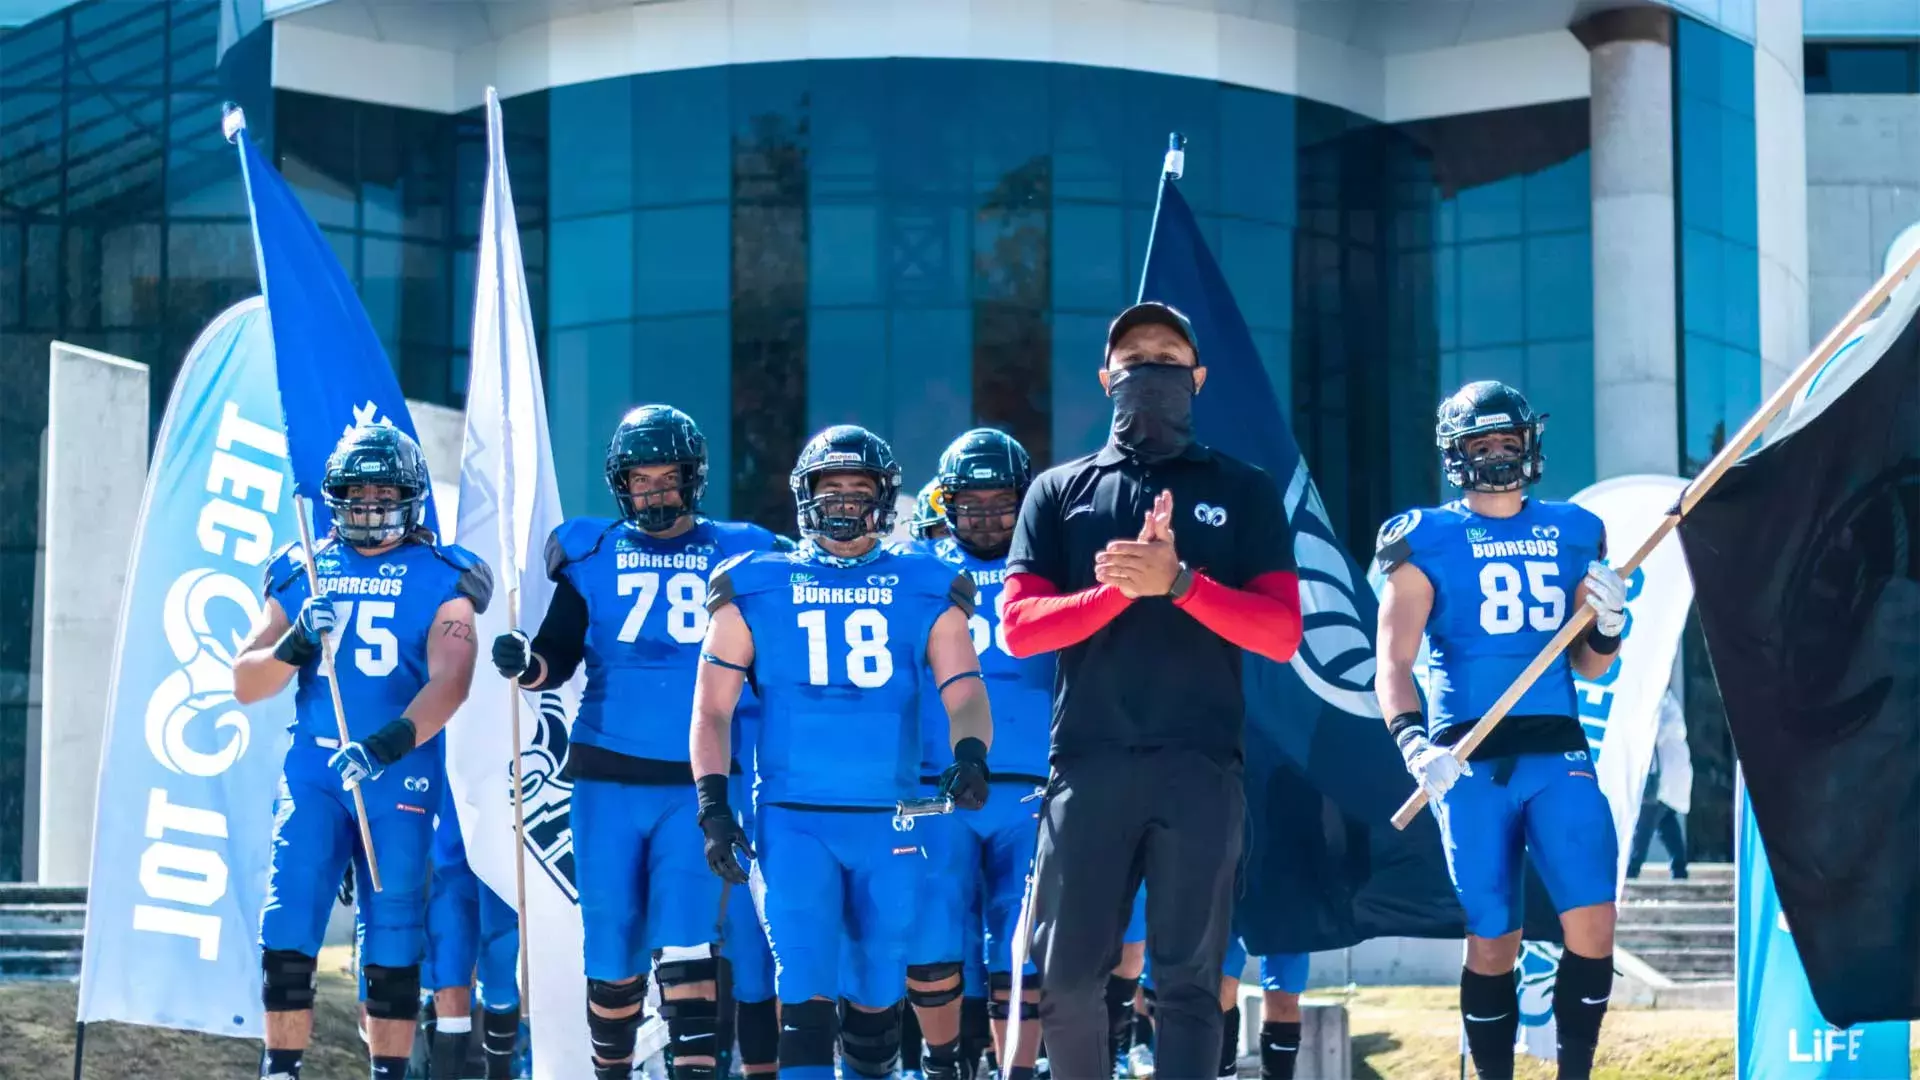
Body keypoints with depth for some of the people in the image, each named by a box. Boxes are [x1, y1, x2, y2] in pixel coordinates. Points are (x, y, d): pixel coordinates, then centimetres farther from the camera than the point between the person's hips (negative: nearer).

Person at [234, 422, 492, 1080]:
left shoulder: (441, 580, 2)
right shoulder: (302, 571, 11)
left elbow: (448, 683, -14)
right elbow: (245, 686, 9)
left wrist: (387, 744, -30)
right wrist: (294, 643, -11)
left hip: (399, 779, -2)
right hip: (311, 774, 2)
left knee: (393, 951, 1)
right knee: (287, 937, -6)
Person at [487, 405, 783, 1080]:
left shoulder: (737, 554, 5)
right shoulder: (592, 552, 6)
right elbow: (558, 658, 6)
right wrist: (522, 662, -15)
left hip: (697, 783, -1)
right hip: (608, 779, 1)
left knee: (685, 944, -12)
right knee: (612, 949, 8)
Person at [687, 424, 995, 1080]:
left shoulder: (925, 592, 5)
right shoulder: (756, 588, 4)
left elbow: (963, 692, -4)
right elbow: (713, 708, 7)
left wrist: (970, 754, -25)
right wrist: (713, 806, -2)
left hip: (889, 822, 2)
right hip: (793, 820, -1)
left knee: (878, 991, 12)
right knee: (805, 987, -10)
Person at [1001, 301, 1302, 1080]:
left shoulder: (1243, 492, 10)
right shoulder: (1059, 492, 12)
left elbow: (1281, 633, 0)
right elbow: (1019, 627, 2)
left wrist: (1179, 582, -14)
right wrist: (1119, 589, -12)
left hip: (1201, 767, -1)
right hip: (1088, 763, 1)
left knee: (1189, 979, 0)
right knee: (1068, 974, 3)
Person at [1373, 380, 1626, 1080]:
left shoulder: (1571, 534, 13)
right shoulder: (1427, 542, 2)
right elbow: (1392, 666, -5)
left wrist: (1610, 623, -3)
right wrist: (1413, 743, -22)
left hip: (1557, 753, 3)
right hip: (1471, 760, -3)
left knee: (1593, 926, -9)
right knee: (1492, 941, 0)